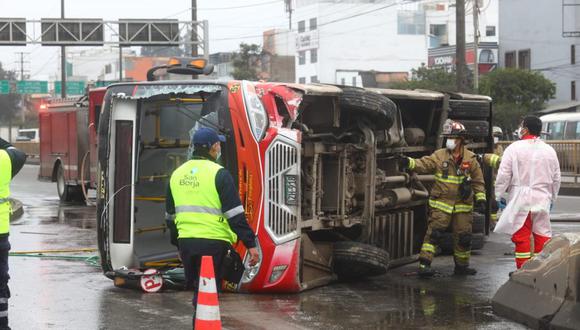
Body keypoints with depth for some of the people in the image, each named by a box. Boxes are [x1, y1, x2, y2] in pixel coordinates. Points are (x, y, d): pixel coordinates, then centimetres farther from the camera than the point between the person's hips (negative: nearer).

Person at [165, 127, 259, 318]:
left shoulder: (177, 175, 12)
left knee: (197, 290, 17)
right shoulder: (218, 174, -8)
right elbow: (235, 214, -12)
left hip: (186, 243, 6)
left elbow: (170, 215, 20)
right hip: (213, 243, -6)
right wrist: (250, 244, -9)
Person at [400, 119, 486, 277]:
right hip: (441, 203, -2)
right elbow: (424, 164, -11)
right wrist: (409, 162, -28)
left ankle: (461, 265, 25)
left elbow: (478, 180, 9)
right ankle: (424, 264, -11)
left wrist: (480, 198, 3)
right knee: (434, 233, -11)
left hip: (463, 205, 2)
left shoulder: (470, 159, 3)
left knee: (463, 235, 9)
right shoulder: (439, 156, 1)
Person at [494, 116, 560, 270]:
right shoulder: (549, 151, 6)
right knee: (543, 235, 8)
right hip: (542, 198, 3)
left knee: (521, 236, 2)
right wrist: (552, 198, 24)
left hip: (520, 198, -3)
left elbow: (503, 175, -7)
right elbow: (556, 178, 13)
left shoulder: (514, 149, -7)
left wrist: (500, 195, 4)